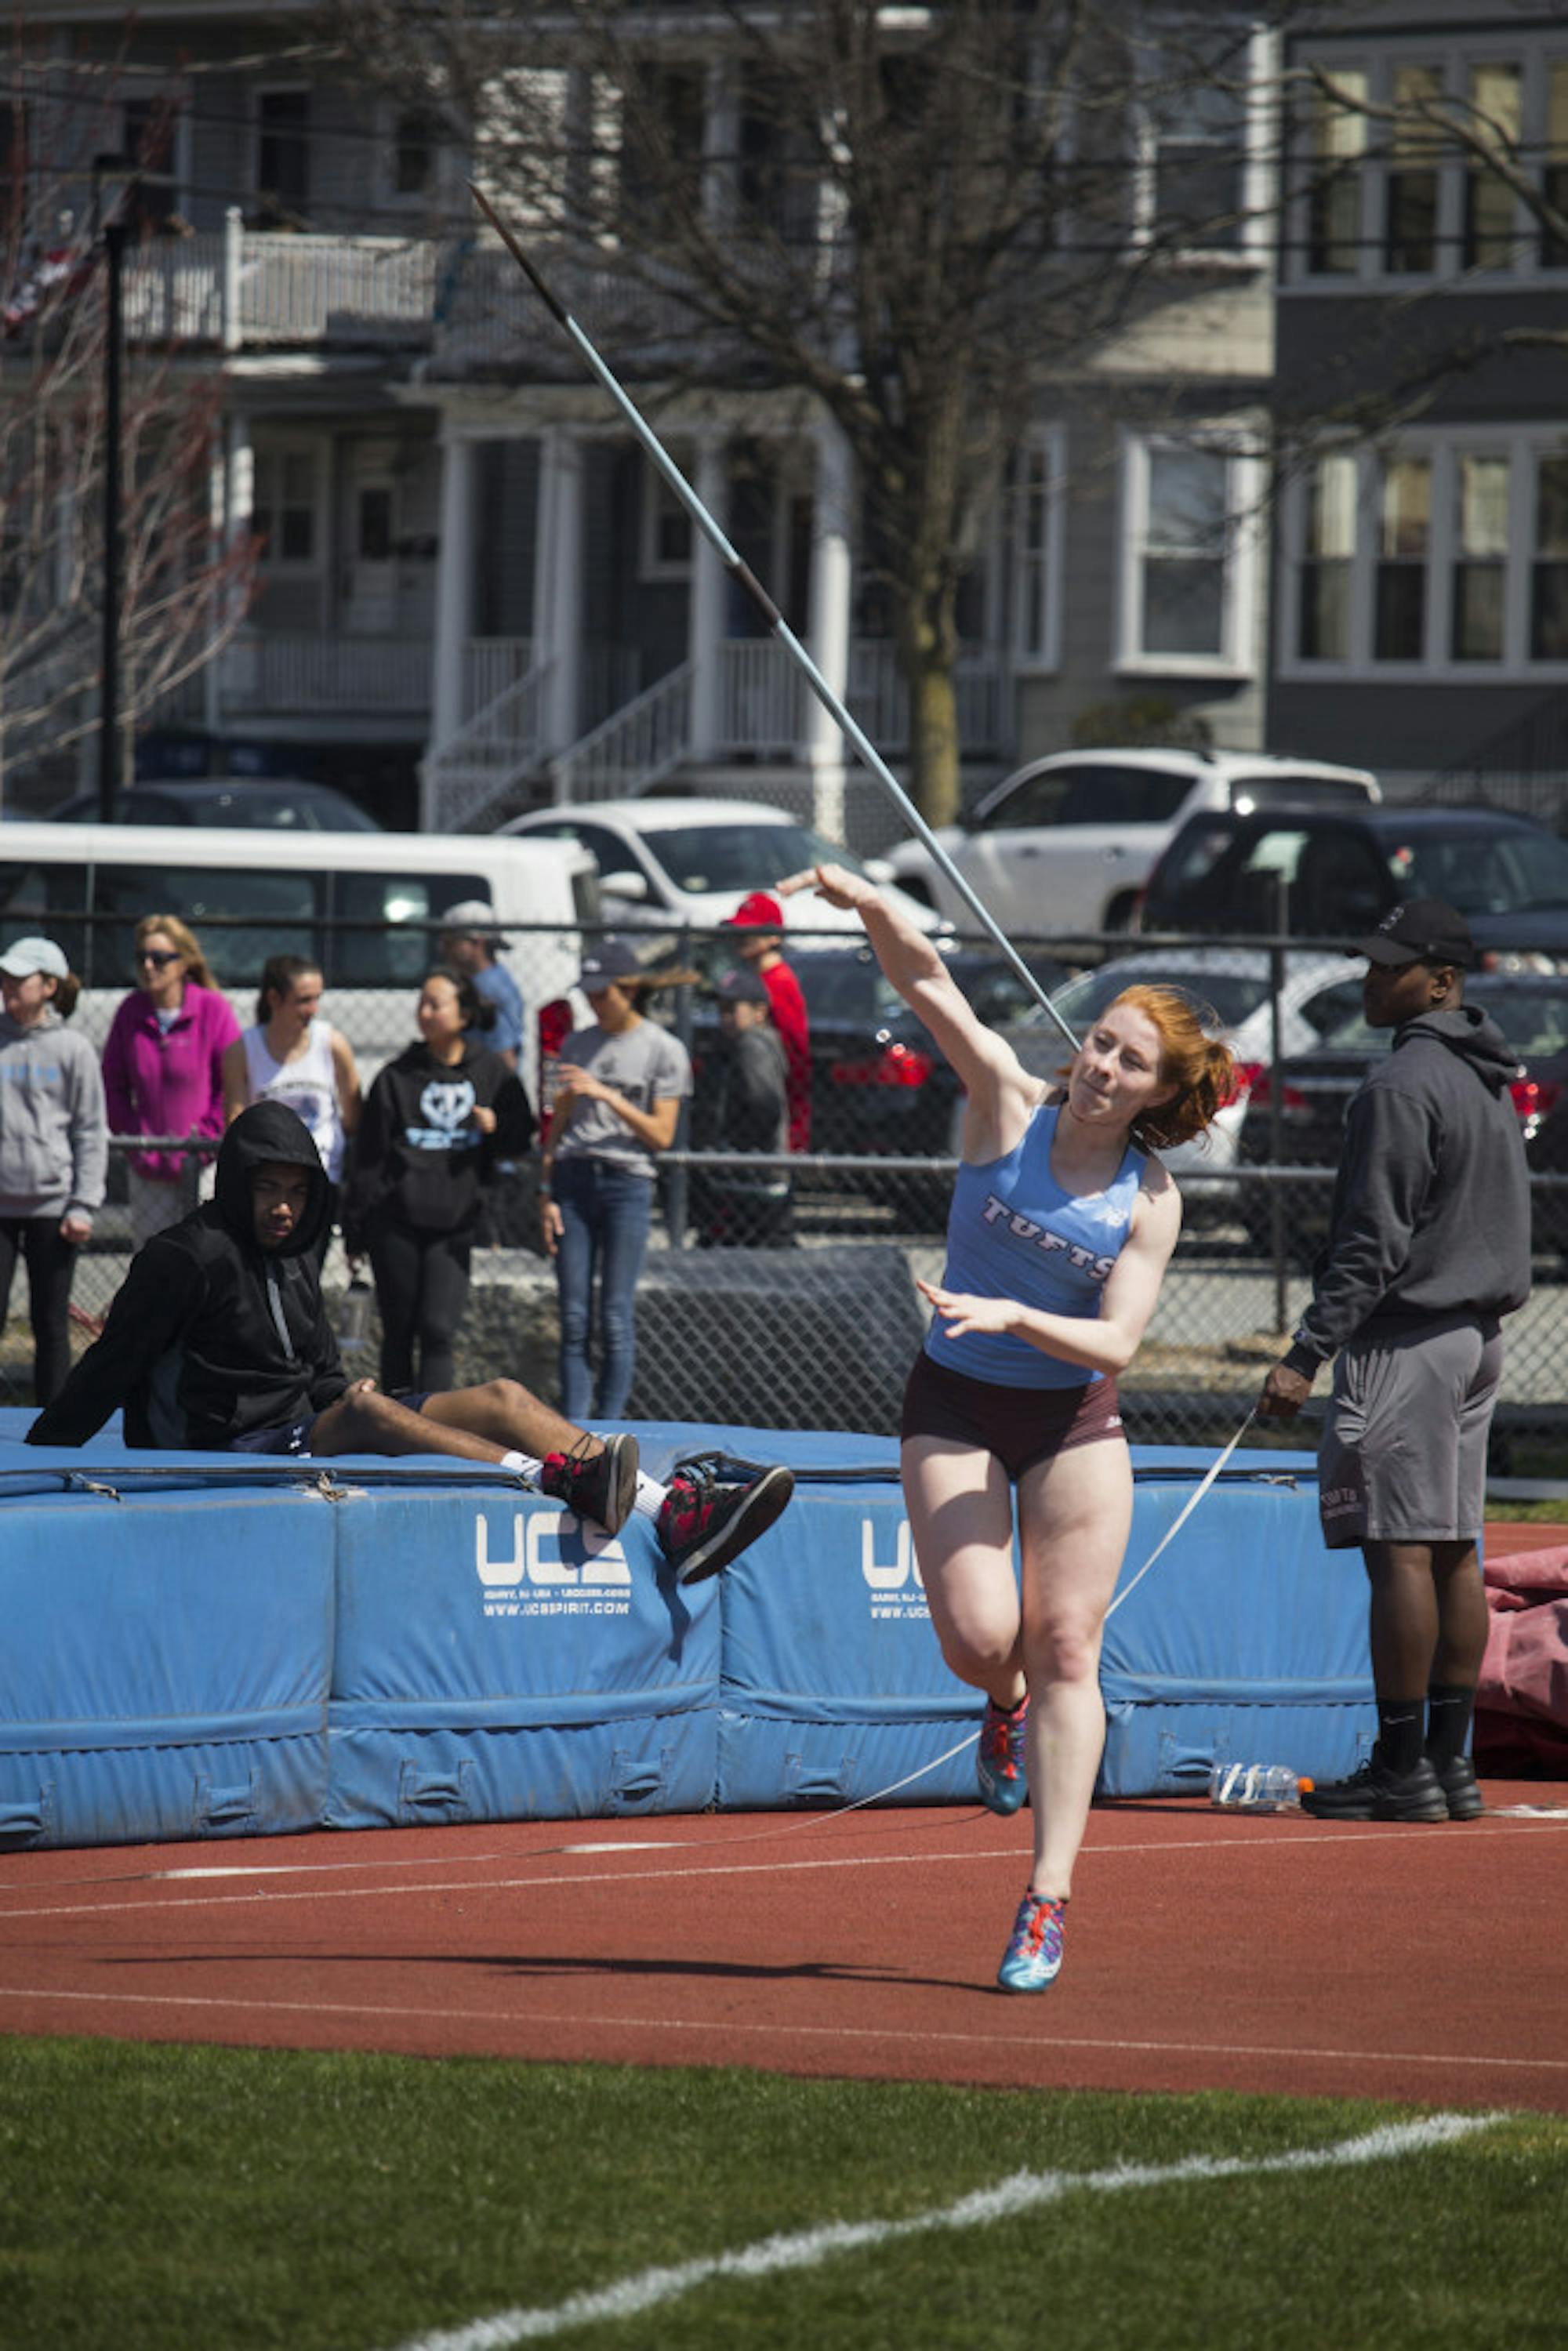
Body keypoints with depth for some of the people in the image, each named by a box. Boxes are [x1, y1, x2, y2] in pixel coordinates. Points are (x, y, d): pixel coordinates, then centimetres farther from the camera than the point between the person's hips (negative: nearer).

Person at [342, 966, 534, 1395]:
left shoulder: (492, 1072, 6)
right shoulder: (397, 1076, 3)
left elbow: (520, 1139, 14)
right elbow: (367, 1156, 5)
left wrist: (497, 1127, -10)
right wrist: (355, 1229, 4)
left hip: (455, 1224, 0)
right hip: (397, 1221, 0)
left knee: (438, 1332, -10)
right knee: (399, 1334, 5)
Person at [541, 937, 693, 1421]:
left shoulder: (664, 1051, 2)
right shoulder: (578, 1045, 14)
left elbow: (661, 1135, -2)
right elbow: (559, 1124, 15)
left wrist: (608, 1096, -13)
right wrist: (547, 1194, 6)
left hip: (627, 1184, -4)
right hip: (573, 1179, 4)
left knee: (616, 1317, -5)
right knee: (573, 1317, 0)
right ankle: (573, 1429, 1)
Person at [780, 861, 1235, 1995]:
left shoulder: (1152, 1201, -8)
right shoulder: (1008, 1103, -9)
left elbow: (1116, 1342, -13)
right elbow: (929, 981, -20)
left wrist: (1013, 1316, -28)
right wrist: (872, 905, -37)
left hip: (1075, 1421, 0)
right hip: (957, 1405, 0)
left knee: (1066, 1649, -5)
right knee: (978, 1634, -13)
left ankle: (1051, 1895, -2)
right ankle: (1008, 1704, 27)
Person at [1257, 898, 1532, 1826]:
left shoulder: (1402, 1086, -15)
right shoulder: (1491, 1081, 14)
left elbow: (1374, 1243, -20)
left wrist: (1306, 1355, -19)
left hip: (1406, 1336, -10)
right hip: (1480, 1332, 10)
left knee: (1402, 1549, -8)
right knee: (1455, 1549, 9)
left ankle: (1403, 1768, -9)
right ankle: (1451, 1764, 11)